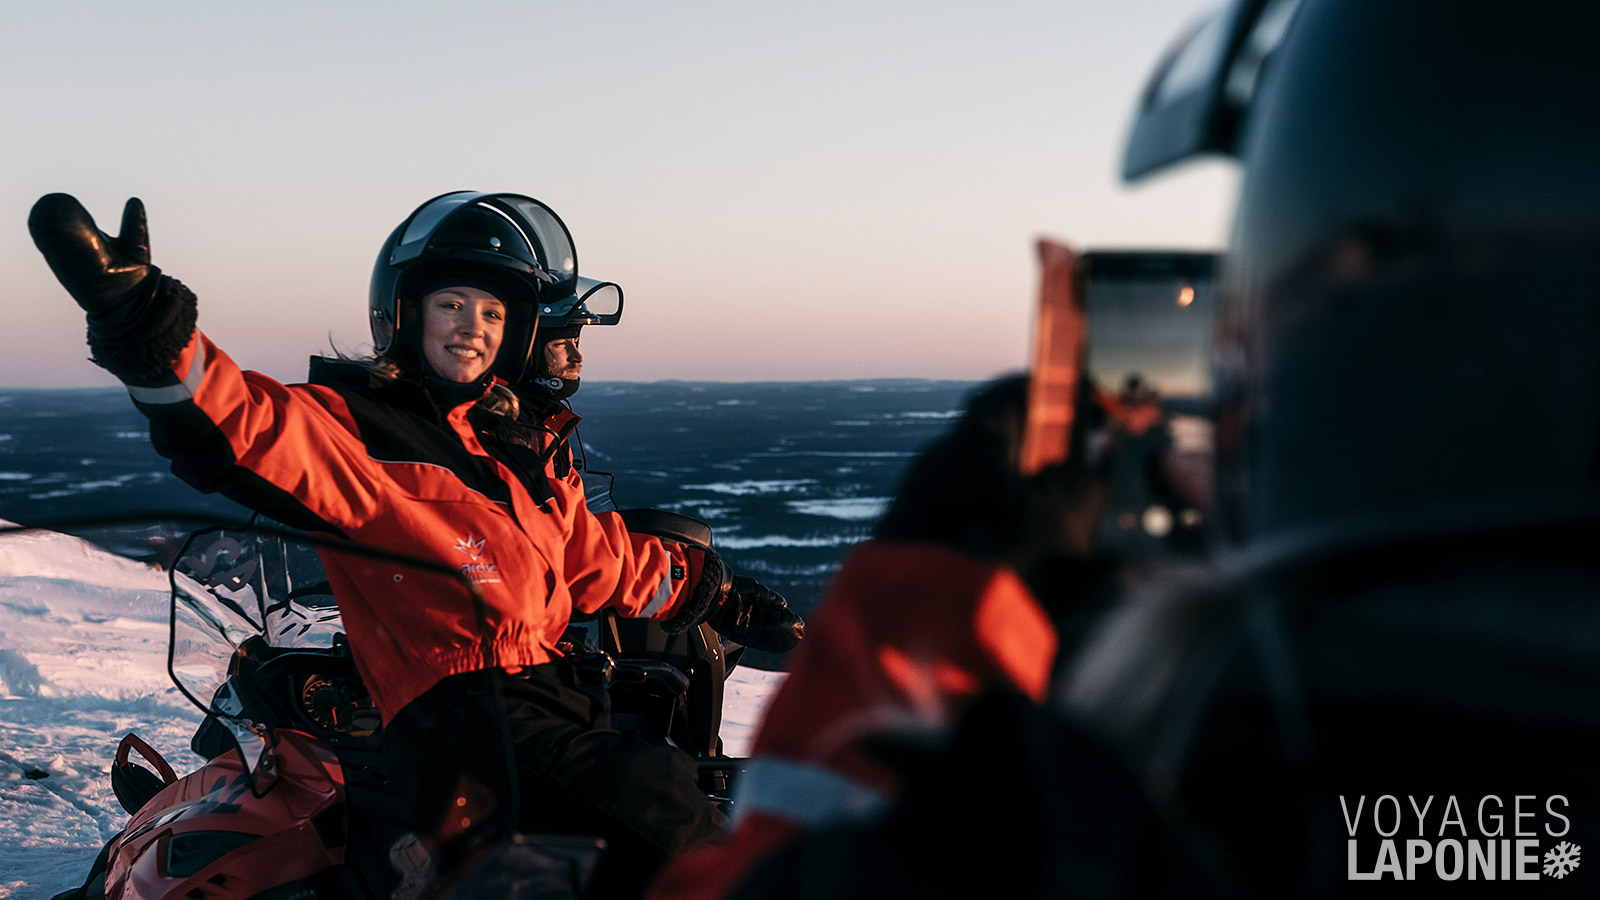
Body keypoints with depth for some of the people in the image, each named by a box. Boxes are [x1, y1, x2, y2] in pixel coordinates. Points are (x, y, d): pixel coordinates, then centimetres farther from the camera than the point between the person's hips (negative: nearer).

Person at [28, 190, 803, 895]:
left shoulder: (512, 443, 24)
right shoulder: (348, 424, 0)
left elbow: (599, 559, 34)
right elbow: (244, 429, -20)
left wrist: (724, 599, 39)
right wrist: (144, 328, -39)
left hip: (557, 693, 9)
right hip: (460, 719, -9)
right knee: (654, 797, -30)